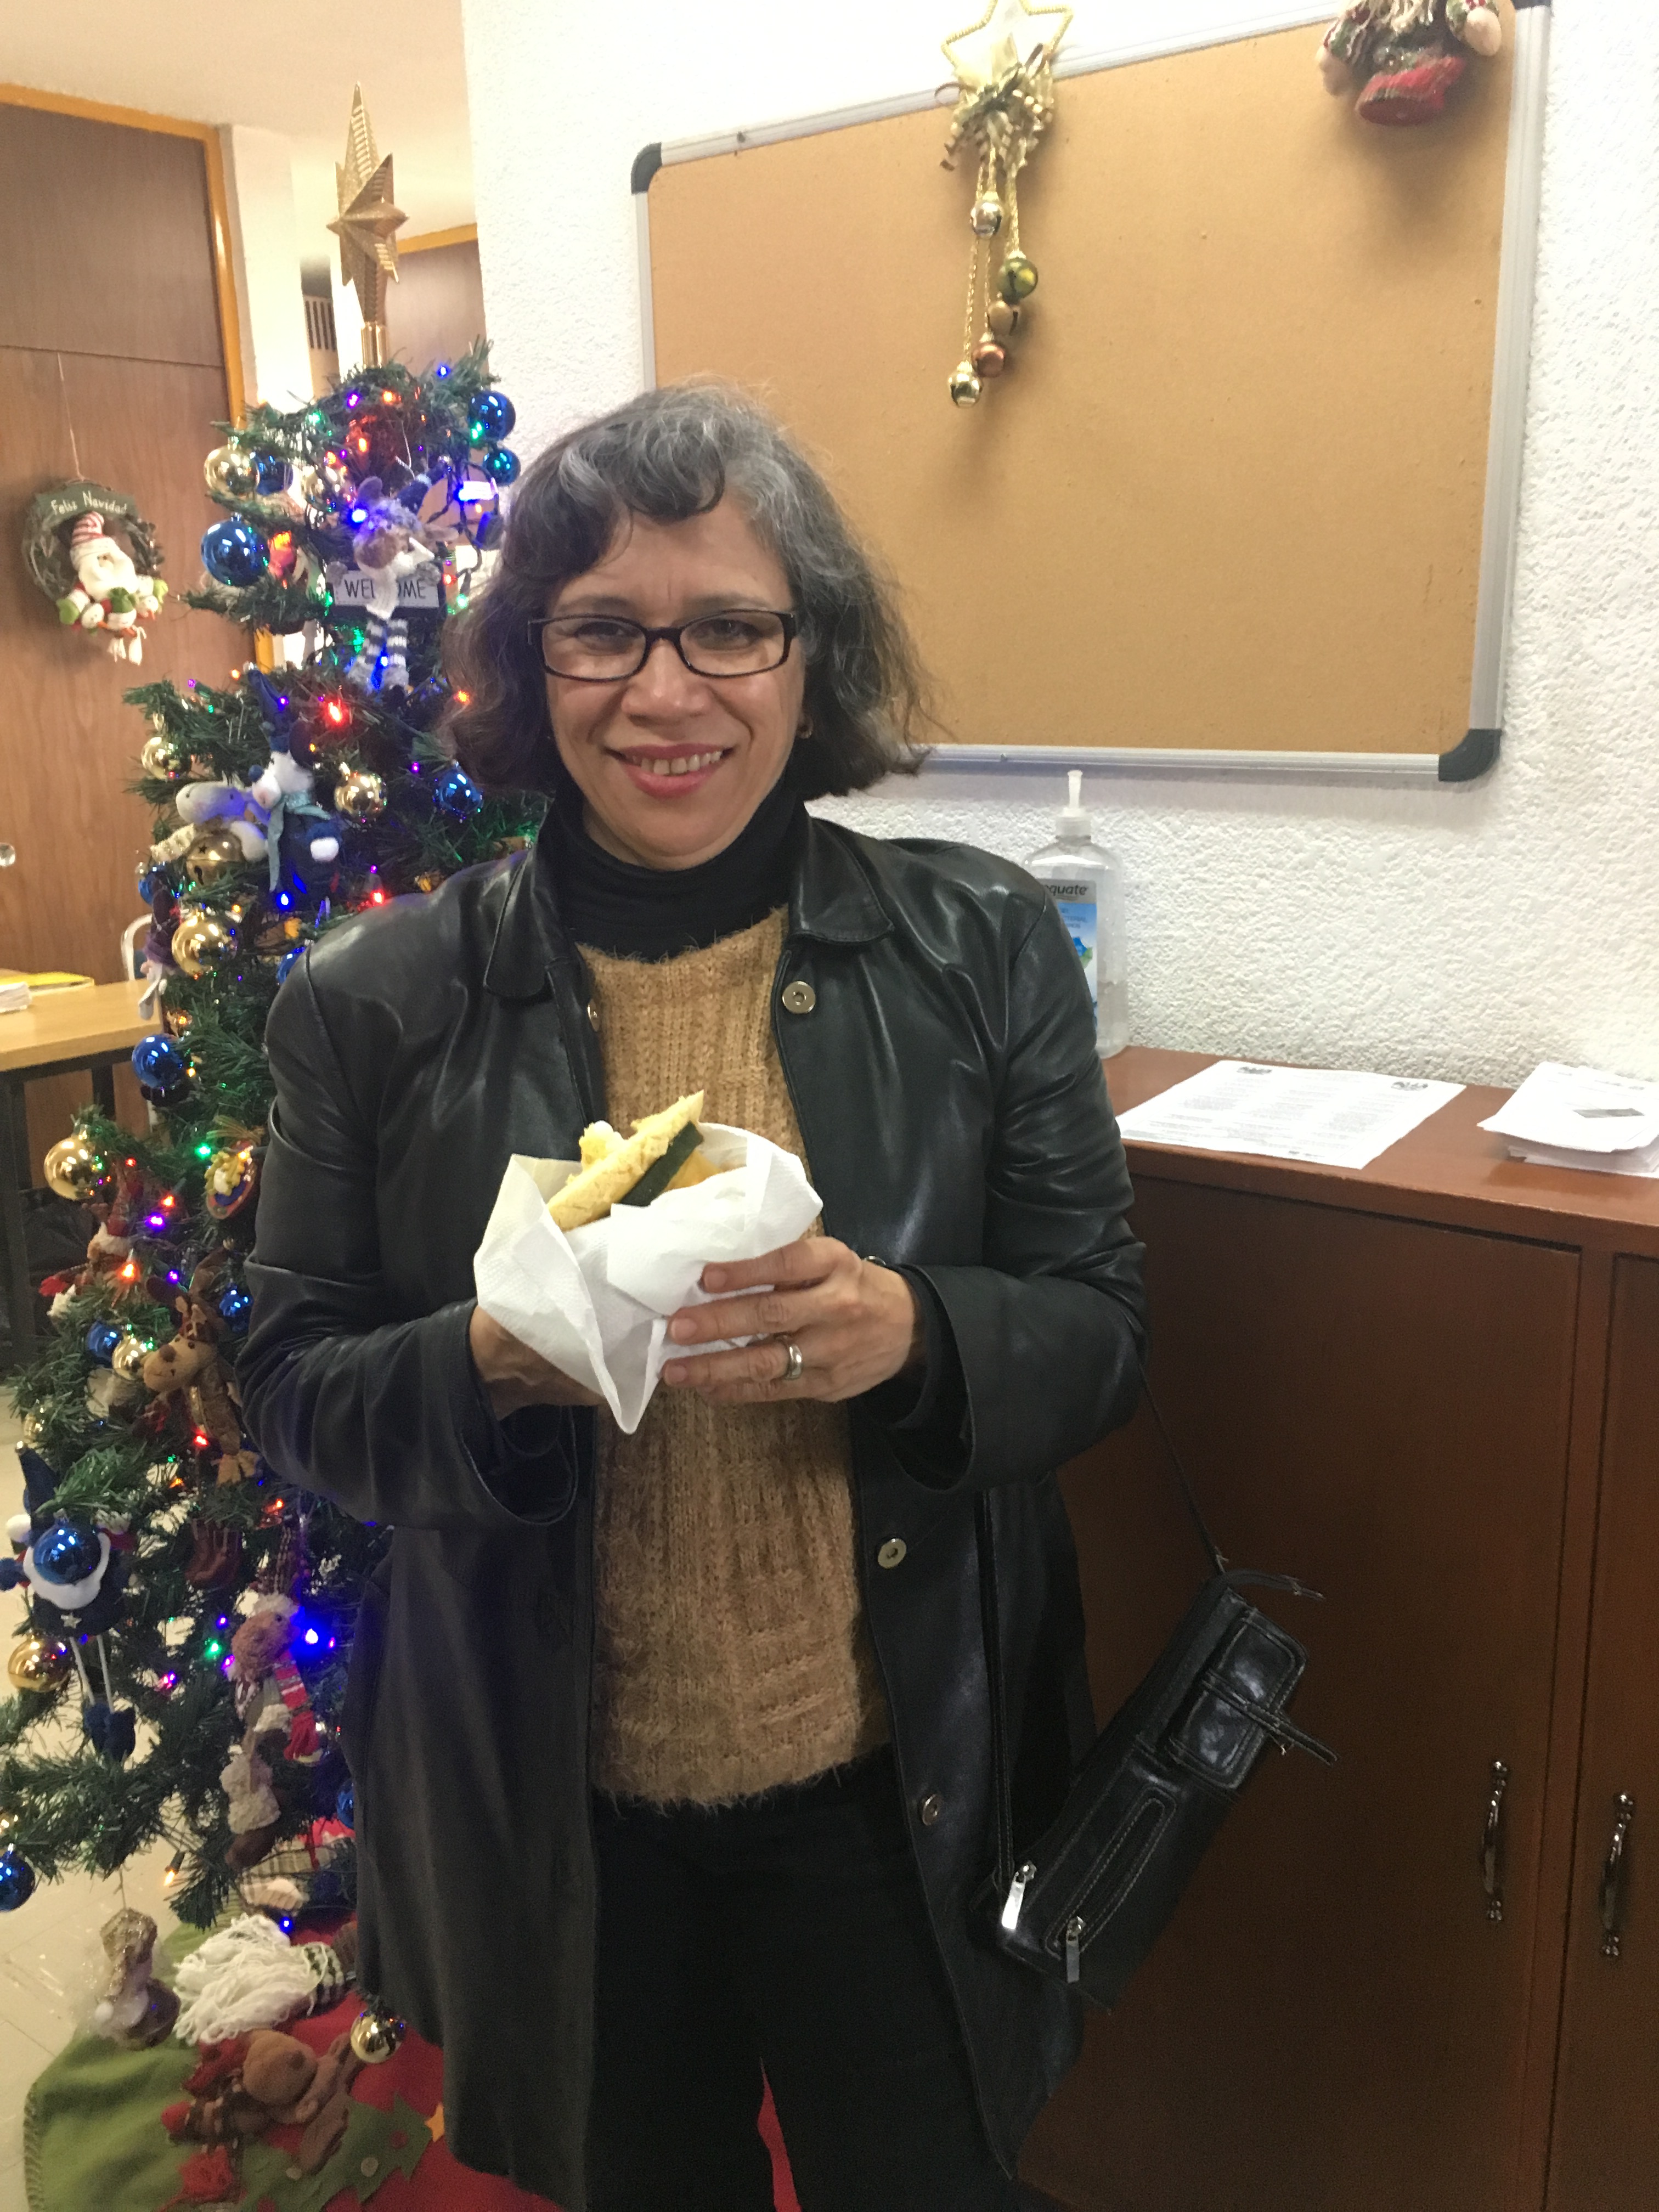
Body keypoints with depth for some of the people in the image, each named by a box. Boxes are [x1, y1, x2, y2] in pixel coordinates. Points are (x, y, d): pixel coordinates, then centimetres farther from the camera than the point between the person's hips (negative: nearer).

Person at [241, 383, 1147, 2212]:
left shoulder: (981, 949, -8)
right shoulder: (378, 1005, -8)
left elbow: (1099, 1332, -4)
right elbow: (293, 1391, -3)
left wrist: (912, 1339, -26)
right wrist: (493, 1359, -25)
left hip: (902, 1793, 0)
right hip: (551, 1817, 1)